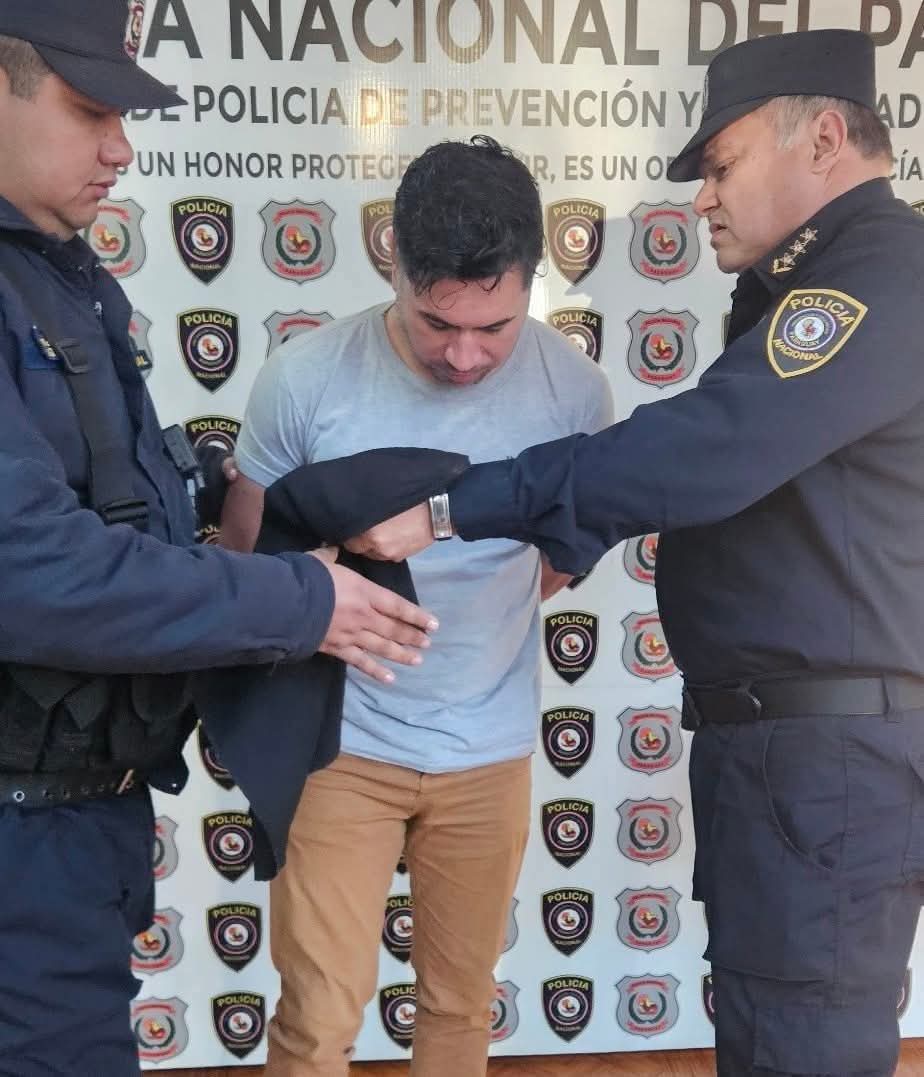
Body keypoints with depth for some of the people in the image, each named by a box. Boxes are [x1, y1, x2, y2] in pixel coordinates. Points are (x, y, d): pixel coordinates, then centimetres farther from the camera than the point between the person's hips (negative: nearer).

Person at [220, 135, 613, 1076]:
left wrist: (483, 618, 5)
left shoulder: (574, 389, -12)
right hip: (339, 740, -1)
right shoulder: (305, 376, -16)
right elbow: (244, 543, -1)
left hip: (490, 750, 2)